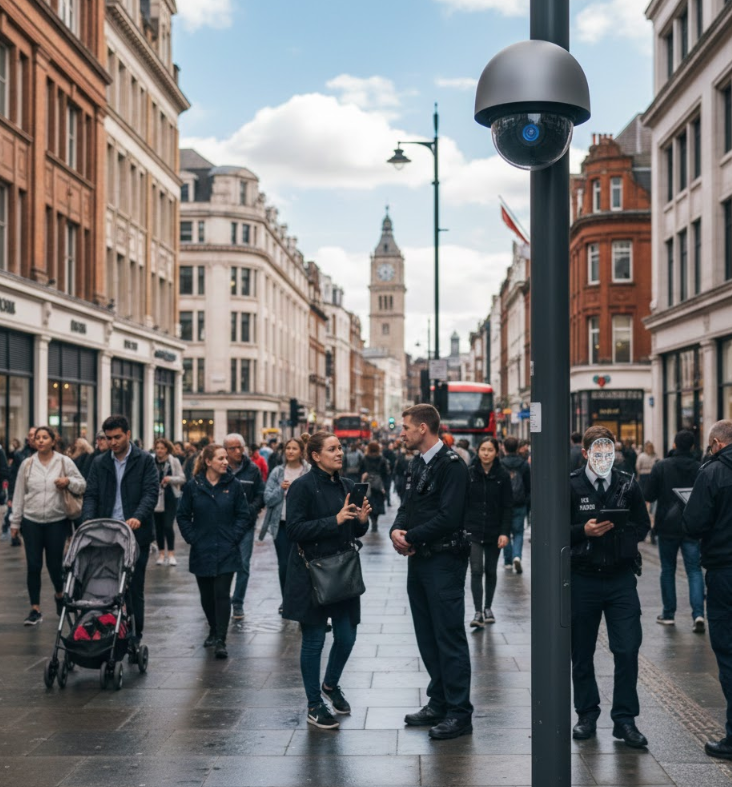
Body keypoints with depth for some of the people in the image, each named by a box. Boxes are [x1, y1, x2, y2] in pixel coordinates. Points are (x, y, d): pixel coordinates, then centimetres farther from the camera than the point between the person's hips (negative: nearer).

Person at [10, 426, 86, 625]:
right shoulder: (27, 464, 4)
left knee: (55, 564, 1)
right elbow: (19, 494, 8)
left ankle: (60, 595, 32)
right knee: (33, 565, 0)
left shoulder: (64, 462, 0)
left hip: (57, 521, -1)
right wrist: (15, 521, 7)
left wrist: (69, 481, -17)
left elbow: (82, 485, 4)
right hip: (32, 521, 1)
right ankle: (35, 609, 8)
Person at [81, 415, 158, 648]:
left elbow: (151, 492, -9)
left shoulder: (145, 460, 1)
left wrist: (138, 517, -26)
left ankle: (135, 639, 10)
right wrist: (88, 520, -13)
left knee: (134, 589, 2)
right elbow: (91, 495, 6)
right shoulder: (99, 463, 11)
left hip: (136, 534, -3)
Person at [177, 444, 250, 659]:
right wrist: (192, 538, -3)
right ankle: (213, 630, 33)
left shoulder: (233, 485, -2)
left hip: (226, 552, -1)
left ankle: (221, 641, -5)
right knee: (206, 596, 12)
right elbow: (183, 516, 5)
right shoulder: (193, 486, -2)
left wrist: (234, 537, -6)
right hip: (201, 552, 2)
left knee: (222, 595, -7)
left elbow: (243, 515, 2)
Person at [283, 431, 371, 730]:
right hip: (311, 574, -6)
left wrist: (361, 520, -6)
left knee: (346, 637, 10)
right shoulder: (303, 486, -11)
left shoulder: (347, 486, 9)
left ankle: (331, 684, 38)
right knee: (314, 639, 3)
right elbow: (295, 530, -18)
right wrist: (335, 520, -24)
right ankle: (314, 705, 17)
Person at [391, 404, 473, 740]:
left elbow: (448, 516, -22)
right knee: (427, 637, 15)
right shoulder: (417, 464, 14)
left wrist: (411, 537, -15)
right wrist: (397, 530, -5)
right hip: (419, 561, 9)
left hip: (444, 562, -9)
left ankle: (459, 713, 4)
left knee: (449, 638, -4)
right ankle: (438, 704, 26)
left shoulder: (451, 465, -15)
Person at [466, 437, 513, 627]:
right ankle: (478, 613, -9)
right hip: (473, 531, -1)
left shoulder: (503, 476, -1)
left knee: (491, 571, 12)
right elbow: (462, 503, 0)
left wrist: (505, 532, -9)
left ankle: (488, 608, 28)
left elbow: (508, 507, -1)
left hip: (494, 532, 1)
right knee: (476, 571, -8)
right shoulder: (469, 473, -2)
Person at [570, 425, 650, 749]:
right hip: (582, 579, -1)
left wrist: (618, 530, -11)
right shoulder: (569, 486, -4)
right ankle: (587, 714, 25)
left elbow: (643, 526, 8)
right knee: (582, 652, 9)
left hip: (621, 578, 1)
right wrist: (584, 531, -18)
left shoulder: (628, 485, 2)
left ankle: (624, 719, 9)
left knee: (628, 650, -4)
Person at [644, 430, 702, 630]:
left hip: (667, 526, 0)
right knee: (694, 570, 3)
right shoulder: (700, 468, -6)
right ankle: (698, 614, -12)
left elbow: (648, 496, -4)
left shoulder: (661, 467, -8)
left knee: (668, 569, 13)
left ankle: (669, 614, 18)